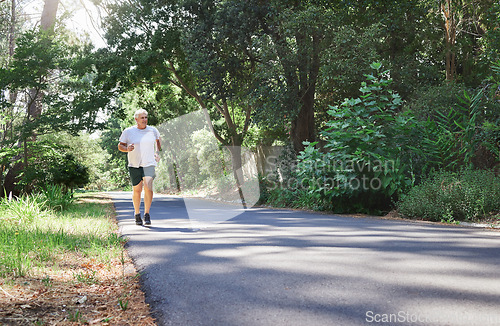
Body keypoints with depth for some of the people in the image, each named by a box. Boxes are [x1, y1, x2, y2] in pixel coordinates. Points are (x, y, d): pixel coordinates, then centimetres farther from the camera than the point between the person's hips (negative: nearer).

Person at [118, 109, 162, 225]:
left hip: (149, 164, 0)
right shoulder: (128, 132, 0)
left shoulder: (153, 130, 6)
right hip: (134, 165, 0)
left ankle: (147, 214, -7)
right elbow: (120, 146, 5)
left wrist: (157, 152, 16)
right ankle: (137, 213, 28)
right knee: (137, 190, 6)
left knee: (148, 187, -19)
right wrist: (127, 149, -16)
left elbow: (157, 140, 27)